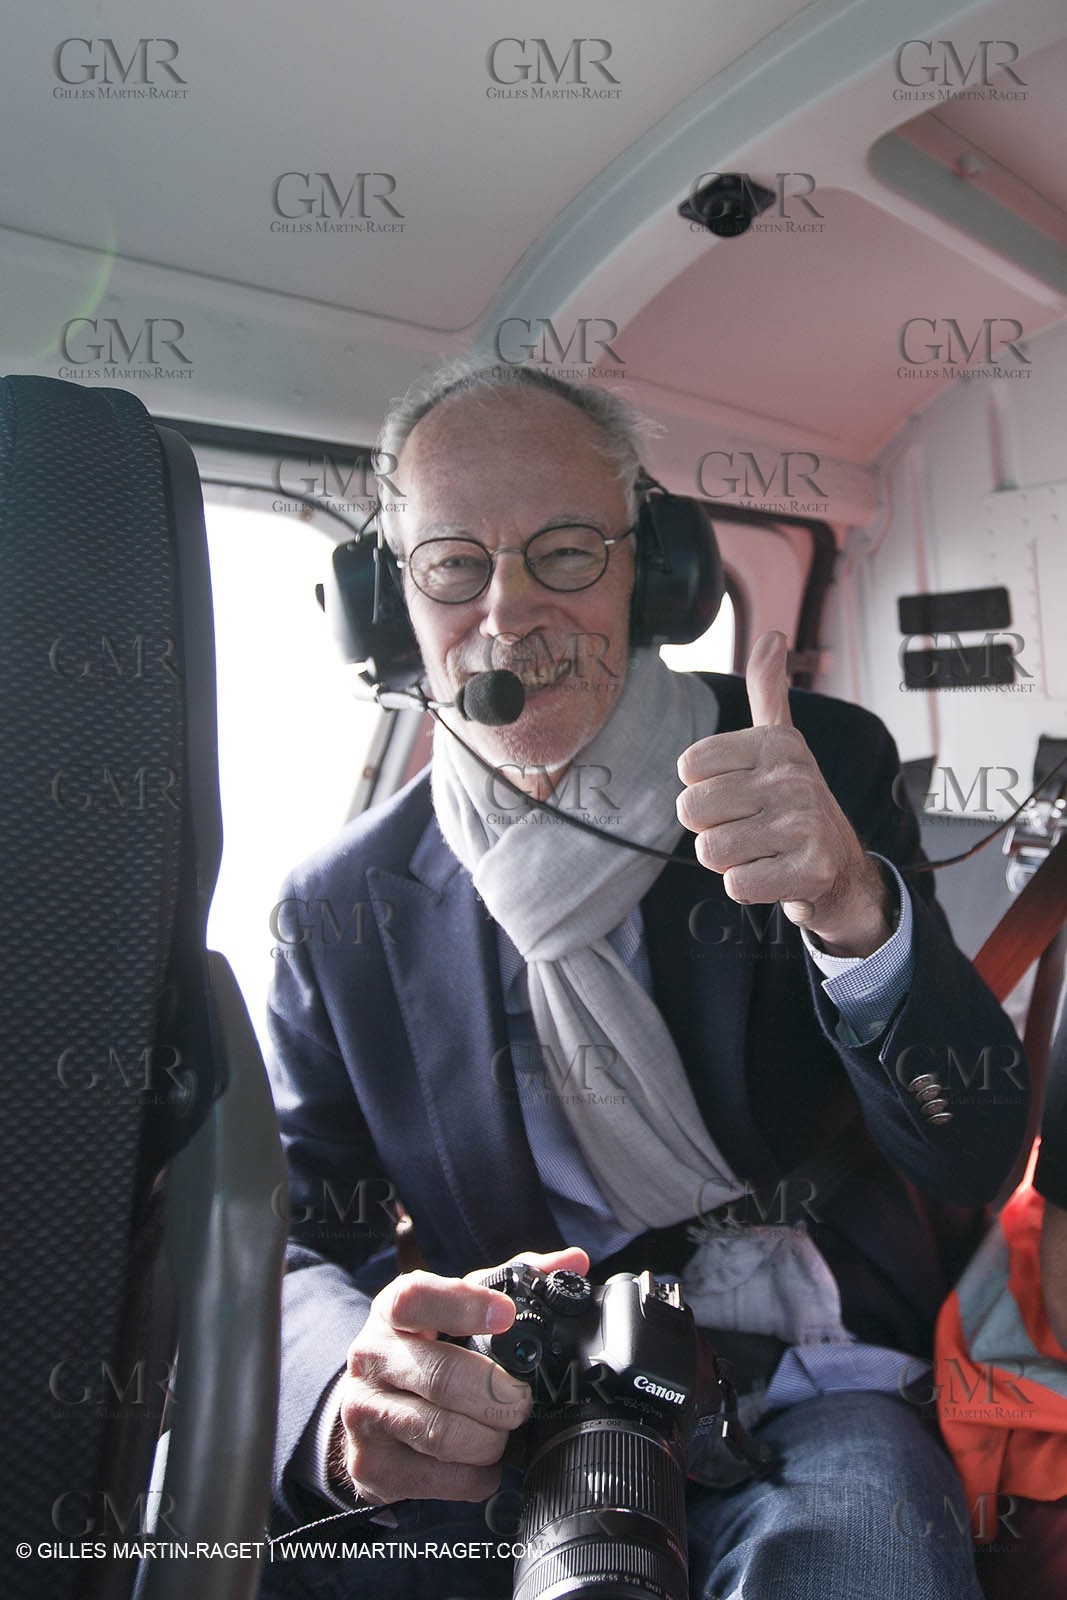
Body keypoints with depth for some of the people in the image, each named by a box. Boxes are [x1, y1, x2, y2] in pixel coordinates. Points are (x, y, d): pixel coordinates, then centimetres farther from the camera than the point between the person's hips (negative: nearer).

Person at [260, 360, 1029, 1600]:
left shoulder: (825, 765, -5)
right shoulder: (341, 904, -2)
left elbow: (977, 1158, -8)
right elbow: (292, 1239, -1)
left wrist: (856, 908, -29)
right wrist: (348, 1387, -25)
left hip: (817, 1400, -1)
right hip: (509, 1423, 2)